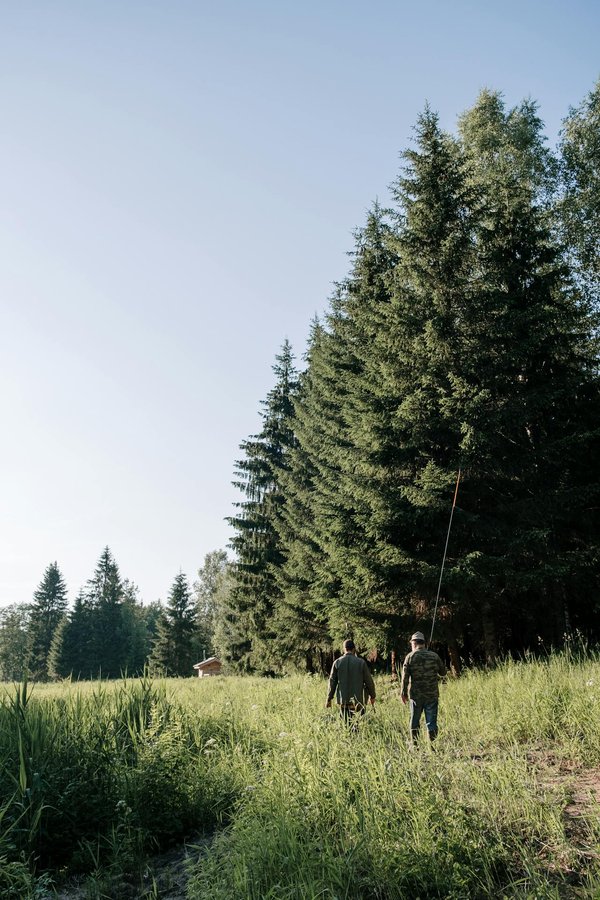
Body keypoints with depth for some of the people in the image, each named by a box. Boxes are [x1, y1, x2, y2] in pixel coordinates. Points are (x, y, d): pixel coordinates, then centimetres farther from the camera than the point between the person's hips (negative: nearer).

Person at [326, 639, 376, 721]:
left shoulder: (337, 662, 0)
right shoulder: (361, 662, -4)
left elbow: (332, 682, 3)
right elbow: (369, 681, 1)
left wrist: (329, 699, 11)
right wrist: (372, 696, 16)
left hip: (343, 701, 2)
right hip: (358, 700, -2)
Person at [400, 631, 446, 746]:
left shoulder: (410, 657, -5)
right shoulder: (434, 656, 1)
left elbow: (405, 677, -6)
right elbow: (443, 672, 9)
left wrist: (403, 693, 2)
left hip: (416, 694, -1)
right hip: (432, 694, 1)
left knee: (414, 721, 12)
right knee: (431, 722, 6)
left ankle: (414, 746, 17)